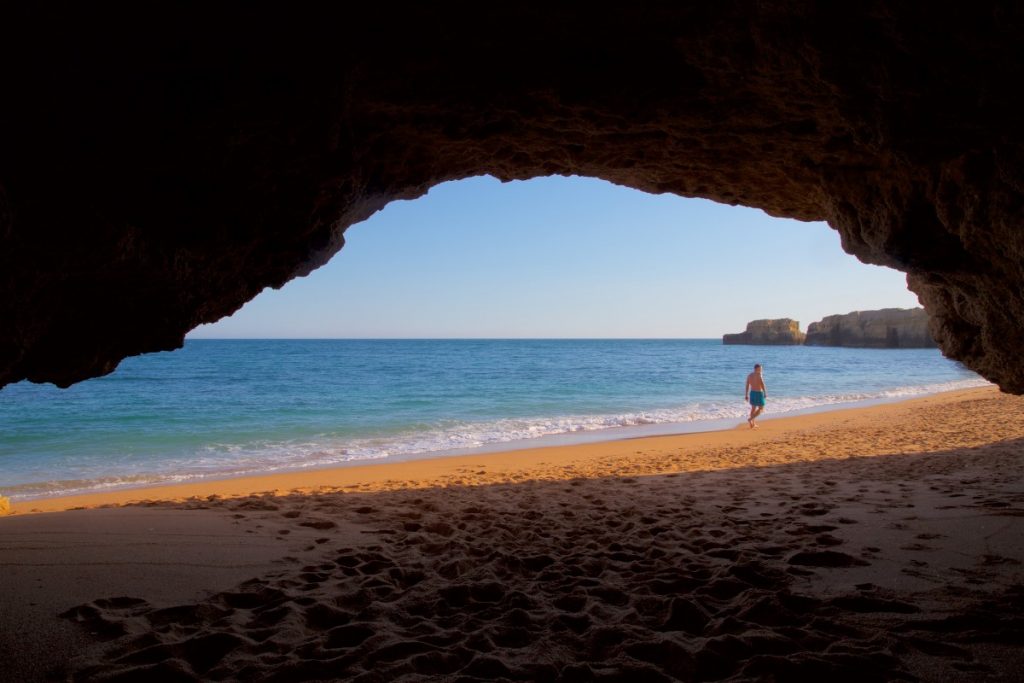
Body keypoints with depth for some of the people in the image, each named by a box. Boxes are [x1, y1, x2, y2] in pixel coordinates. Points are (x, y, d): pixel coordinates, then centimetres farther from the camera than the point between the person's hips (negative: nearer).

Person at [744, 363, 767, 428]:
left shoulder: (749, 375, 2)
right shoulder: (759, 376, -17)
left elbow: (747, 386, 4)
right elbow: (763, 386, -16)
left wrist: (746, 395, 9)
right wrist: (765, 394, -2)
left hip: (752, 393, 7)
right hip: (759, 394, -7)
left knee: (753, 408, 17)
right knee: (761, 409, 6)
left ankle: (753, 424, 19)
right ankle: (750, 419, -10)